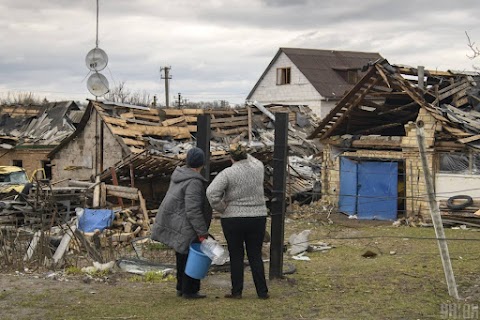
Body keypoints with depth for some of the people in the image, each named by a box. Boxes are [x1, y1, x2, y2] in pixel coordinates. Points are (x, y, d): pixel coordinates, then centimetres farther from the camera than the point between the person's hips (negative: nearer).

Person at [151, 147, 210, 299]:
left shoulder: (179, 173, 5)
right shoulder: (194, 182, -23)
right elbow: (193, 210, -25)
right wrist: (202, 233, -21)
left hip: (171, 222, 9)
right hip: (184, 228, -9)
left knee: (182, 257, 20)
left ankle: (181, 288, 30)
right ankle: (189, 291, 11)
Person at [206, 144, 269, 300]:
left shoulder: (227, 173, -10)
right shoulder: (258, 168, 2)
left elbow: (211, 192, -20)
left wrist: (222, 209, -8)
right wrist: (243, 152, 37)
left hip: (233, 219, -3)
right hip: (257, 218, 3)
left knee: (236, 256, 7)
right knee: (255, 256, 10)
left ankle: (236, 291, 10)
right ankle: (262, 291, 10)